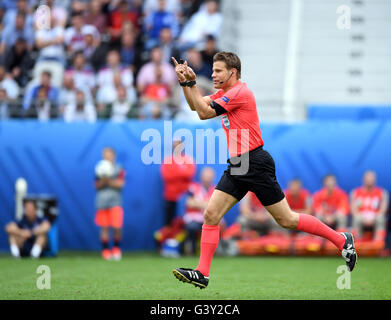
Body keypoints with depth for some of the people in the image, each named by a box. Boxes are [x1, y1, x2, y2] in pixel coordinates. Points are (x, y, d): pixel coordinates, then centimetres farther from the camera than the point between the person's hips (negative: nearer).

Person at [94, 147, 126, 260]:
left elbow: (120, 184, -6)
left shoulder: (119, 170, 4)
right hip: (102, 203, 2)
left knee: (117, 227, -8)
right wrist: (102, 181, -14)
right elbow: (97, 185, 5)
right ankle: (105, 250, 10)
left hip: (115, 202, -2)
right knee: (104, 227, 2)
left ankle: (116, 248, 10)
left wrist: (108, 181, -15)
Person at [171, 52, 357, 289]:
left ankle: (342, 240, 10)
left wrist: (192, 82, -12)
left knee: (286, 220, -3)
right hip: (237, 167, 9)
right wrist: (186, 82, 2)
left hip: (256, 165, -9)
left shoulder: (239, 92, -14)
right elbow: (196, 105, 17)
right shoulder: (225, 94, 15)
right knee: (211, 215, -3)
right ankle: (202, 273, -3)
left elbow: (204, 112, -16)